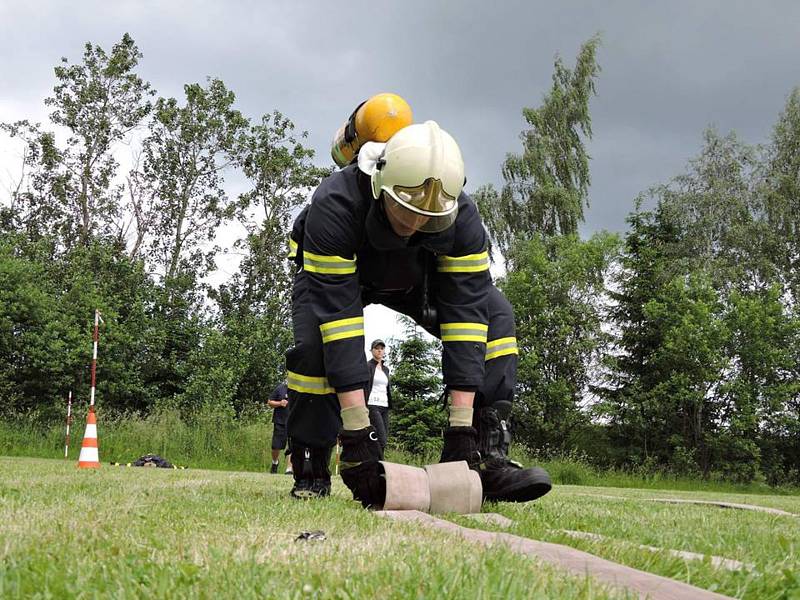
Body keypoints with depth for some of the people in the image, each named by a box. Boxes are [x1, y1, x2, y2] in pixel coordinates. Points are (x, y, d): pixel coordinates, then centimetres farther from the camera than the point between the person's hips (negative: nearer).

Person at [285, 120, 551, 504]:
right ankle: (310, 474, -14)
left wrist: (461, 427, -37)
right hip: (333, 274, -2)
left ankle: (487, 460, -18)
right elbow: (337, 313, -44)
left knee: (494, 316, -19)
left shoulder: (461, 218, -33)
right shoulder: (334, 207, -42)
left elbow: (464, 313, -33)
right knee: (314, 340, -32)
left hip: (413, 277, 3)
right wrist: (356, 432, -46)